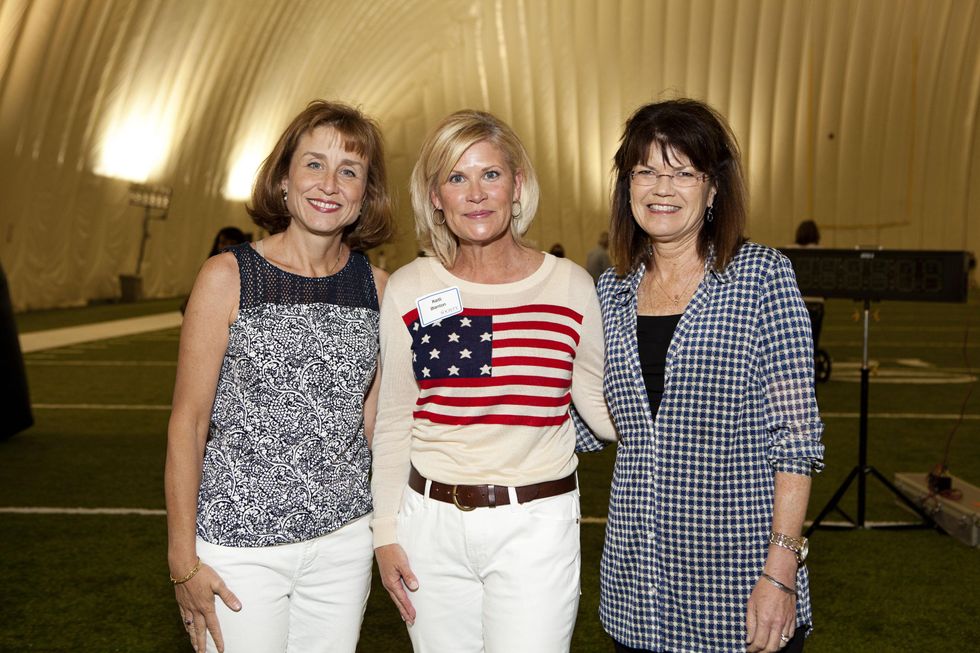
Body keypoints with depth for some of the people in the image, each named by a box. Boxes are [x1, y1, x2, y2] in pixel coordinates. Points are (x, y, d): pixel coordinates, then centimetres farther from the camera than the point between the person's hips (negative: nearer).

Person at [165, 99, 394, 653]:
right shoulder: (228, 277, -10)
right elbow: (188, 421, -7)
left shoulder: (375, 285, 1)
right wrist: (183, 560, -7)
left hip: (344, 541, 4)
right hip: (239, 546, -3)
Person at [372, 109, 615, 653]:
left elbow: (601, 407, 7)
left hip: (536, 527, -1)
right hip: (431, 522, 2)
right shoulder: (408, 290, 0)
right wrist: (385, 534, 6)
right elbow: (393, 423, 7)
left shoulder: (571, 286, -3)